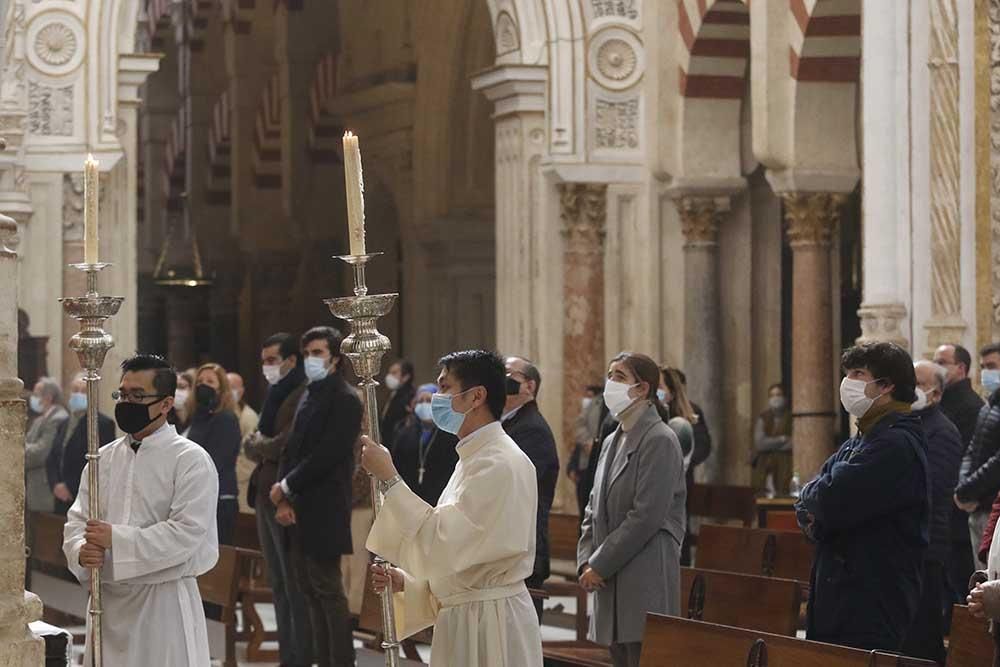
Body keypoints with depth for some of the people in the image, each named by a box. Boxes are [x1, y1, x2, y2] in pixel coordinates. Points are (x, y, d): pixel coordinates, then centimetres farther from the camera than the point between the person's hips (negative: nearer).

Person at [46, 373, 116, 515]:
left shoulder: (103, 423, -6)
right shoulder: (65, 424, 18)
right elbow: (51, 460, 17)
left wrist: (71, 487, -12)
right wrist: (56, 485, -2)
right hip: (63, 500, 7)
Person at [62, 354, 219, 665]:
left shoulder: (191, 460, -6)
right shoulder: (105, 458, 13)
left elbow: (188, 532, -16)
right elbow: (77, 520, 11)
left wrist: (116, 539, -18)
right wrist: (82, 551, -12)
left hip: (165, 602, -5)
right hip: (109, 601, 6)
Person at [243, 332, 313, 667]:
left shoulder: (303, 395, -11)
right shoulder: (275, 395, 18)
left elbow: (288, 445, -20)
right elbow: (252, 446, 18)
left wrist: (258, 446, -3)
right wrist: (254, 445, -4)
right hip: (266, 497, 9)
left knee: (295, 586, -6)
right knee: (278, 586, 12)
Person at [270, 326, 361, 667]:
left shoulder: (344, 399, -9)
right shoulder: (309, 396, 16)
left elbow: (327, 455, -17)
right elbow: (292, 449, 14)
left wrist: (286, 486, -11)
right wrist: (284, 498, 0)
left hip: (324, 511, -8)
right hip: (299, 510, 8)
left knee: (328, 590, -6)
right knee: (310, 590, 10)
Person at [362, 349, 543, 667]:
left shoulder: (500, 464, -17)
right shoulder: (476, 458, 14)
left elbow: (444, 543, -24)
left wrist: (389, 478, -20)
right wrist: (406, 582, 4)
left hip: (490, 623, -9)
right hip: (464, 618, 9)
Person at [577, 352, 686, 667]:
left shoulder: (659, 441, -9)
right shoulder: (613, 441, 16)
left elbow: (646, 517, -16)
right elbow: (595, 509, 19)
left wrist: (599, 565, -13)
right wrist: (586, 561, 4)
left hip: (646, 581, -8)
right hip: (612, 582, 8)